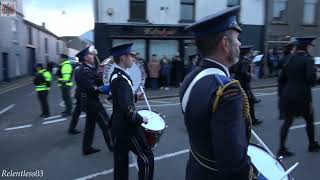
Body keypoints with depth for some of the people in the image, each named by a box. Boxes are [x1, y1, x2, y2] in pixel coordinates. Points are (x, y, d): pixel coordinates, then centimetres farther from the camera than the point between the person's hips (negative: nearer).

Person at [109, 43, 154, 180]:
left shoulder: (115, 75, 7)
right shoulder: (121, 78, -24)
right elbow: (127, 110, -30)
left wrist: (135, 96, 8)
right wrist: (141, 119, -15)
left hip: (119, 125, 10)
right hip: (127, 126, -10)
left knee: (121, 159, 19)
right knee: (146, 158, 3)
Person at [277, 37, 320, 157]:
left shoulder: (290, 59, 7)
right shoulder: (308, 59, -9)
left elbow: (281, 79, 7)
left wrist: (281, 94, 14)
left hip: (287, 95, 5)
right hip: (302, 96, -5)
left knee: (287, 122, 11)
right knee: (309, 120, 18)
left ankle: (282, 149, 9)